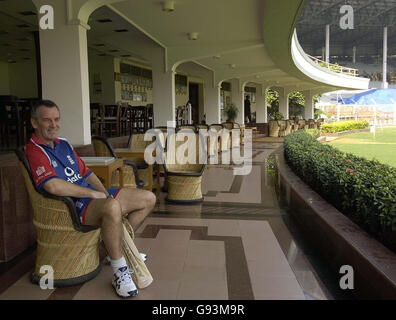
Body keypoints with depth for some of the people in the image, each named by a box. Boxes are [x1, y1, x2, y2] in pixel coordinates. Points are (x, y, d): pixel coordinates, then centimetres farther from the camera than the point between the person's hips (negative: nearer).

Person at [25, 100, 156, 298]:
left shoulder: (64, 144, 19)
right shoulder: (34, 151, -11)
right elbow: (54, 186, -27)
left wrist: (105, 192, 3)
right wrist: (94, 194, -20)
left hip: (92, 195, 9)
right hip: (71, 206, -9)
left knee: (148, 199, 5)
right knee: (112, 207, -42)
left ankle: (116, 246, 16)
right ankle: (119, 272, -24)